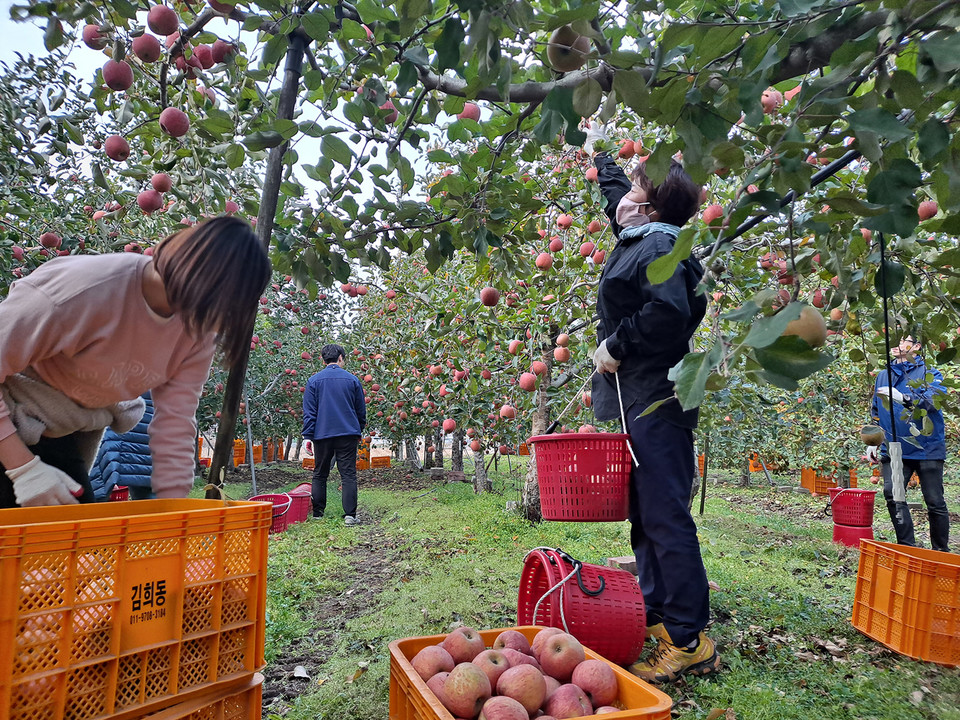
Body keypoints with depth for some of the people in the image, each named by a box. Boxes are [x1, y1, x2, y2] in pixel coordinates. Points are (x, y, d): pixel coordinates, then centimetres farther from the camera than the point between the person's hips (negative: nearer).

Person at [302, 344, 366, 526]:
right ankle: (350, 515, -5)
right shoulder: (352, 379, 4)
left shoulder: (314, 380, 2)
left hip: (322, 435, 0)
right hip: (348, 435, 0)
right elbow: (361, 410, 11)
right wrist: (359, 431, 24)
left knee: (320, 475, 12)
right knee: (348, 475, 0)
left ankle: (317, 514, 15)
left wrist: (308, 436, 2)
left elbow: (309, 412, 0)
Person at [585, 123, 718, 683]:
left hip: (654, 404, -10)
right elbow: (616, 193, 39)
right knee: (646, 518, 14)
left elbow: (670, 310, -29)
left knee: (665, 518, -8)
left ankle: (690, 642, 1)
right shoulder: (641, 239, 19)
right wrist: (599, 154, 52)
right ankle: (659, 620, 25)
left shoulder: (658, 246, -10)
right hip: (638, 401, 10)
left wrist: (616, 346, -17)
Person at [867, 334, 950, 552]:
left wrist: (902, 397, -36)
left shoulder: (928, 372, 0)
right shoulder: (883, 376, 15)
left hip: (926, 448, -4)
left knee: (935, 501, 3)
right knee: (892, 494, -8)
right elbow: (876, 413, 22)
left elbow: (934, 401, -20)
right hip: (894, 449, 4)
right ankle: (907, 547, 3)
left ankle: (941, 551, 18)